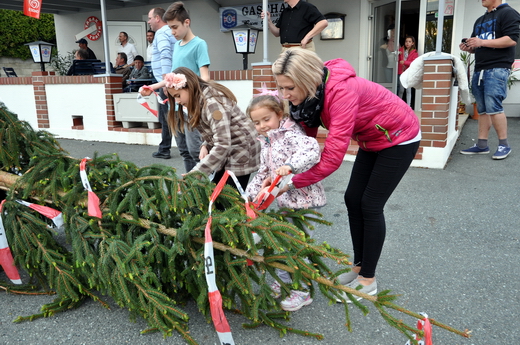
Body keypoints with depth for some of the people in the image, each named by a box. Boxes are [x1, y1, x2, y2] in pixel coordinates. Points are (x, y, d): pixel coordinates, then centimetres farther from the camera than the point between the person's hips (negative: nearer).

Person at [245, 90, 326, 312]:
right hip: (285, 201, 9)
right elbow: (264, 172, 19)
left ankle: (301, 291, 15)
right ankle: (285, 282, 35)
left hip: (304, 199, -9)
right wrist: (250, 194, 12)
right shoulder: (266, 143, 12)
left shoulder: (291, 134, -14)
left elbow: (311, 149, -33)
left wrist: (290, 165, -45)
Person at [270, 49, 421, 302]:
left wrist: (291, 183, -37)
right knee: (353, 199, 6)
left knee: (370, 205, -6)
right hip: (372, 140, 8)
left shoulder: (341, 91, -38)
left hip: (399, 138, -8)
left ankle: (368, 281, 10)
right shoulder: (308, 94, -12)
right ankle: (358, 267, 21)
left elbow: (333, 157, -41)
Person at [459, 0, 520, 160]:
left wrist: (482, 42, -19)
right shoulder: (479, 21, 24)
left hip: (497, 69, -8)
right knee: (482, 109, 6)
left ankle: (504, 145, -3)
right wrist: (468, 47, 4)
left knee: (493, 107, -13)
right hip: (479, 69, 8)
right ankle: (482, 145, 8)